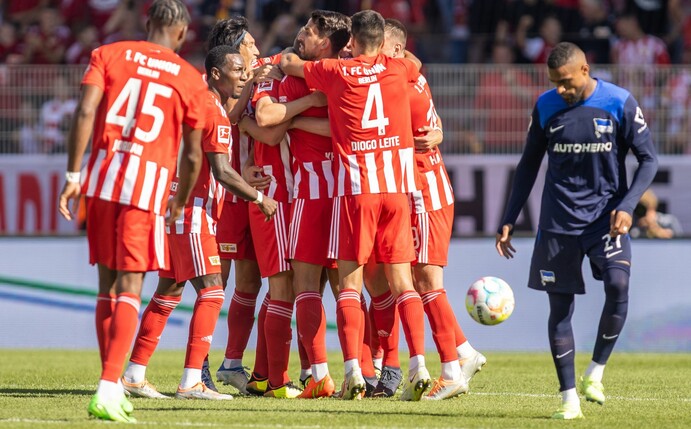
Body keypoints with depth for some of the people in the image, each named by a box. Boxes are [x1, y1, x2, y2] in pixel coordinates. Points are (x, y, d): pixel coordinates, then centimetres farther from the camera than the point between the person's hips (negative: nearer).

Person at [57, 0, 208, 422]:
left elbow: (85, 112, -4)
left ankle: (112, 385, 16)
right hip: (148, 185, -3)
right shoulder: (190, 79, 6)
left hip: (101, 178, 3)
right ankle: (108, 389, -17)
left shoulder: (108, 55, 9)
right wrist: (181, 201, 24)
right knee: (129, 287, -4)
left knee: (107, 283, 13)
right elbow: (192, 154, 8)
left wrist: (73, 176, -2)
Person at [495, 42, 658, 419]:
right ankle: (569, 398, 6)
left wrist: (626, 206, -16)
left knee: (618, 285, -24)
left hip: (606, 216, -2)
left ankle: (595, 372, -6)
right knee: (559, 306, -1)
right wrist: (508, 221, 8)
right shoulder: (546, 107, 1)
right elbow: (529, 164, 12)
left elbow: (648, 160, -1)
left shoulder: (620, 104, -7)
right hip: (558, 222, 2)